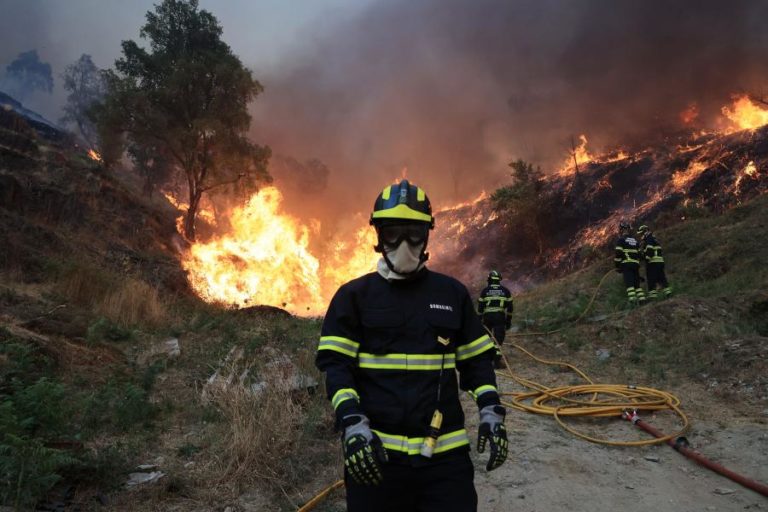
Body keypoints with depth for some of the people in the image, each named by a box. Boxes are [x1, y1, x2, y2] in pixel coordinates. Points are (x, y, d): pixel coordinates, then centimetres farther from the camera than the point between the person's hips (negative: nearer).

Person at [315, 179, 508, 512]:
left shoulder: (452, 293, 8)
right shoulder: (354, 296, 1)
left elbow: (476, 360, 12)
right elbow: (336, 364, -4)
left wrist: (490, 411, 0)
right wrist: (353, 423, -16)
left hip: (444, 454, 2)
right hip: (374, 452, -1)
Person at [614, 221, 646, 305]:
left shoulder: (621, 240, -1)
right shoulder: (635, 240, 19)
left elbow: (618, 254, -9)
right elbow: (639, 253, 19)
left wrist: (617, 265, -2)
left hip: (626, 264, -6)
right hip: (636, 264, 6)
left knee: (629, 283, -13)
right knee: (637, 282, 11)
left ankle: (632, 299, -24)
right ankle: (642, 299, 5)